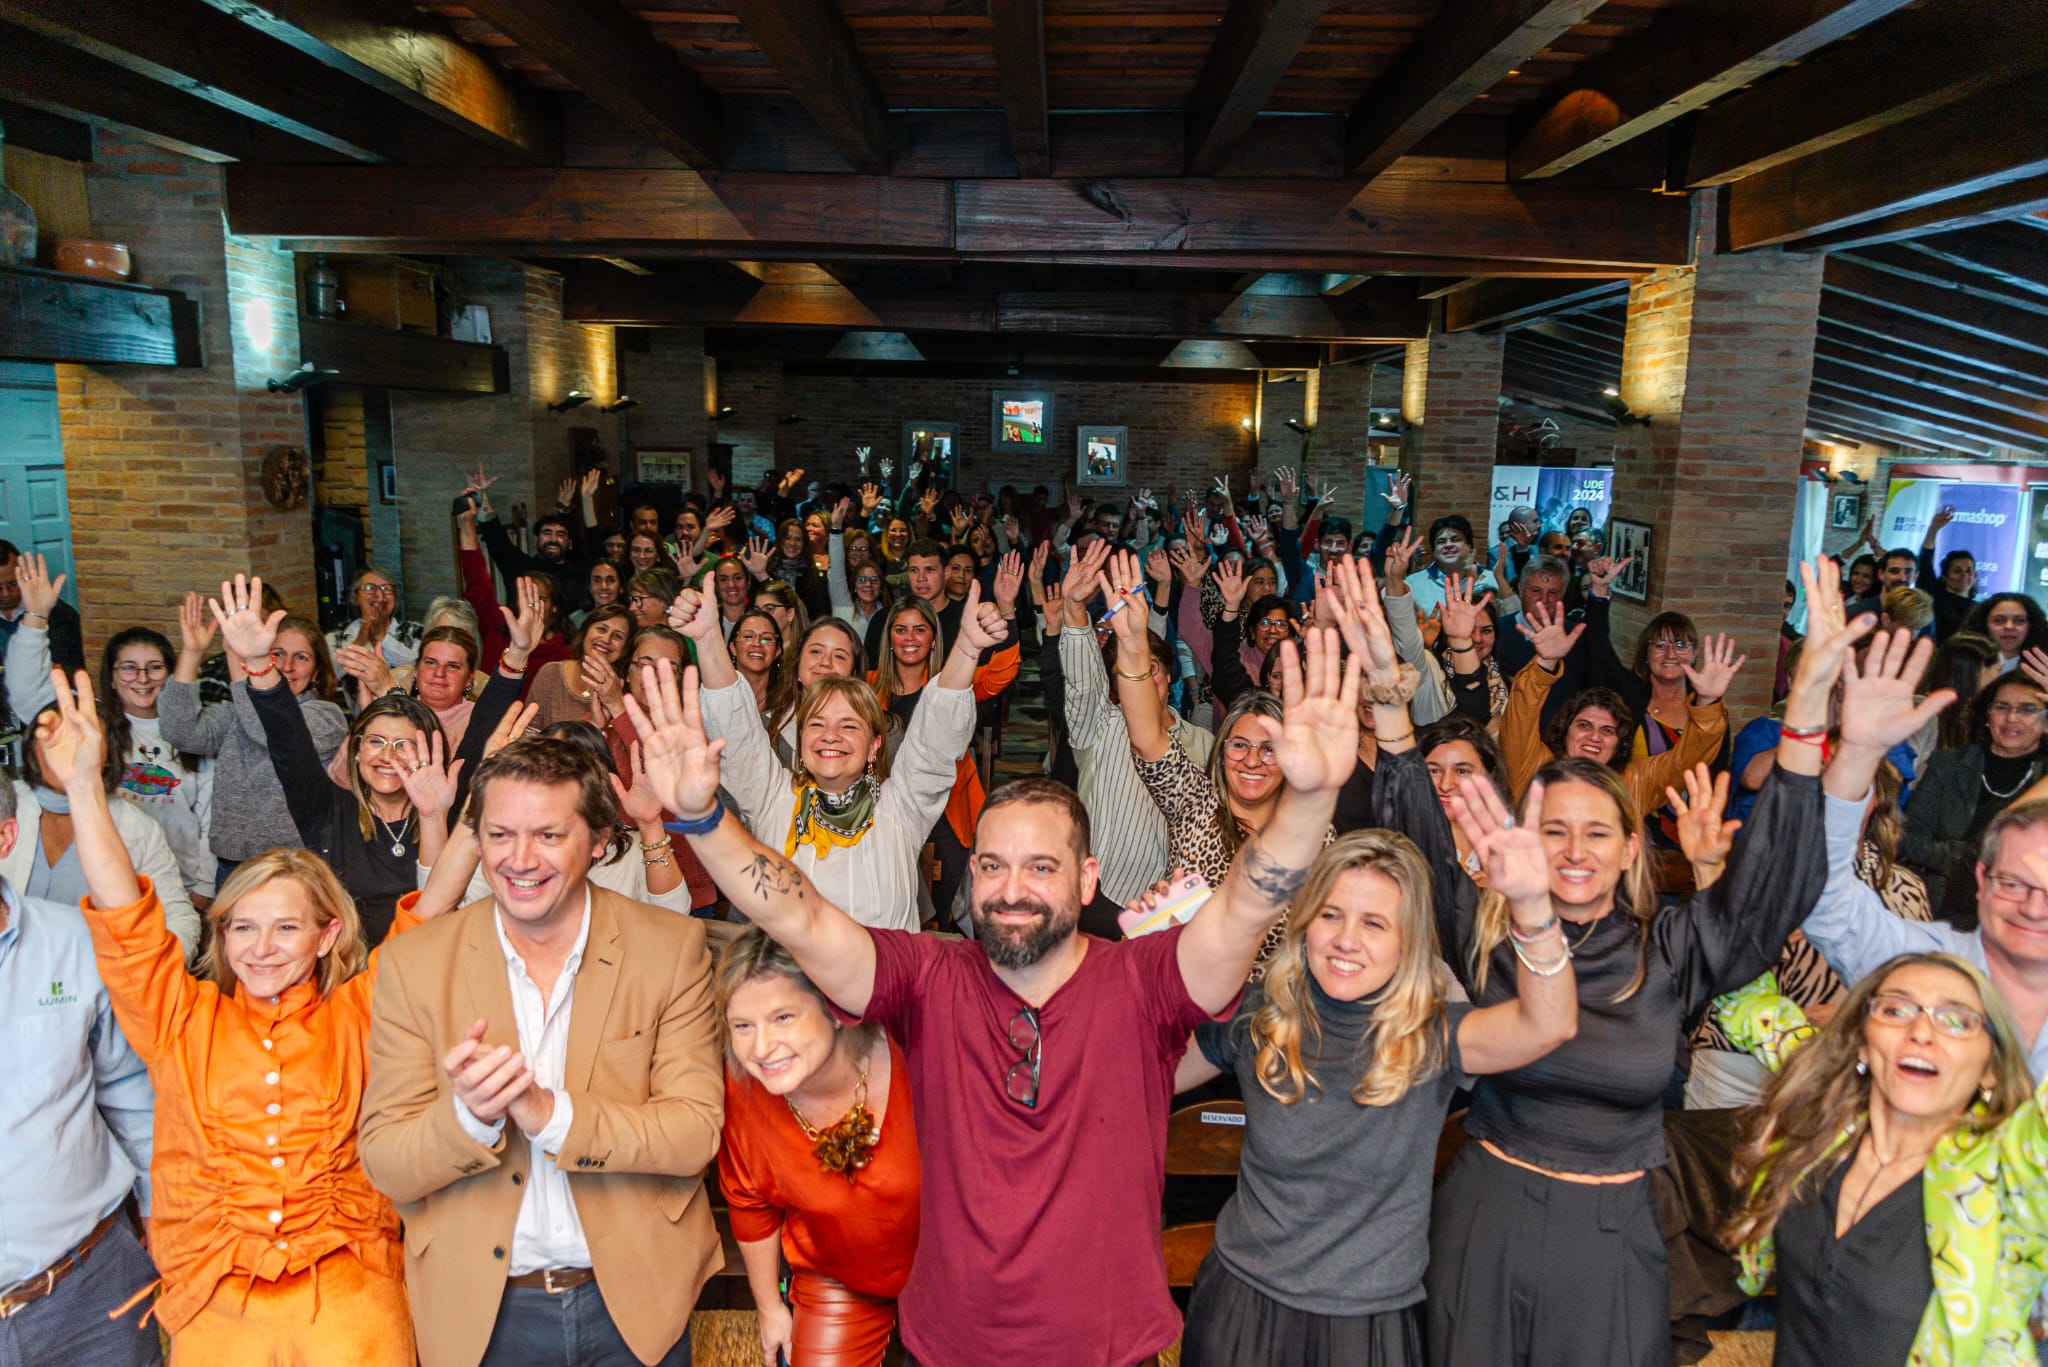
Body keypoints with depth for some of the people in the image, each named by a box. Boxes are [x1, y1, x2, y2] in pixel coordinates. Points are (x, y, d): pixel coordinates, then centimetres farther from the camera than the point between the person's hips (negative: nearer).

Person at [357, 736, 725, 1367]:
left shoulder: (672, 947, -10)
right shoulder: (413, 963, -7)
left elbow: (696, 1133, -14)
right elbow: (384, 1167, -7)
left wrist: (551, 1114, -27)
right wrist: (467, 1116, -28)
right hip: (480, 1311, 1)